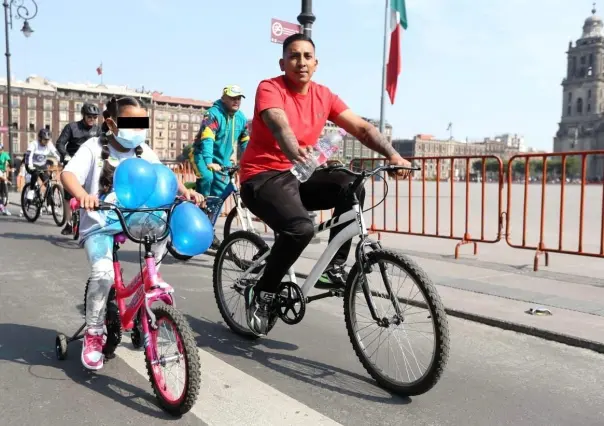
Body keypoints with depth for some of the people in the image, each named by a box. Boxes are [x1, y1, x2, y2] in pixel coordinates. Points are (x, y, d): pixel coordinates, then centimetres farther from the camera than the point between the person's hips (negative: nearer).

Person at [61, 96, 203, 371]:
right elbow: (68, 174, -19)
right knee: (103, 272, -26)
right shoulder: (94, 147, -7)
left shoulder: (144, 152, 5)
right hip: (99, 223, -4)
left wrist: (185, 191, -22)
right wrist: (82, 195, -41)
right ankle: (93, 334, -4)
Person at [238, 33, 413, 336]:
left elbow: (361, 127, -4)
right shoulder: (269, 88, -11)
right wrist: (294, 152, -55)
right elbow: (279, 124, -33)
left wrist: (393, 155, -20)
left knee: (351, 187, -20)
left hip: (297, 176, 6)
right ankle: (261, 294, -8)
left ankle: (335, 266, -6)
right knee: (300, 228, -32)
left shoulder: (323, 95, 5)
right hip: (262, 177, -6)